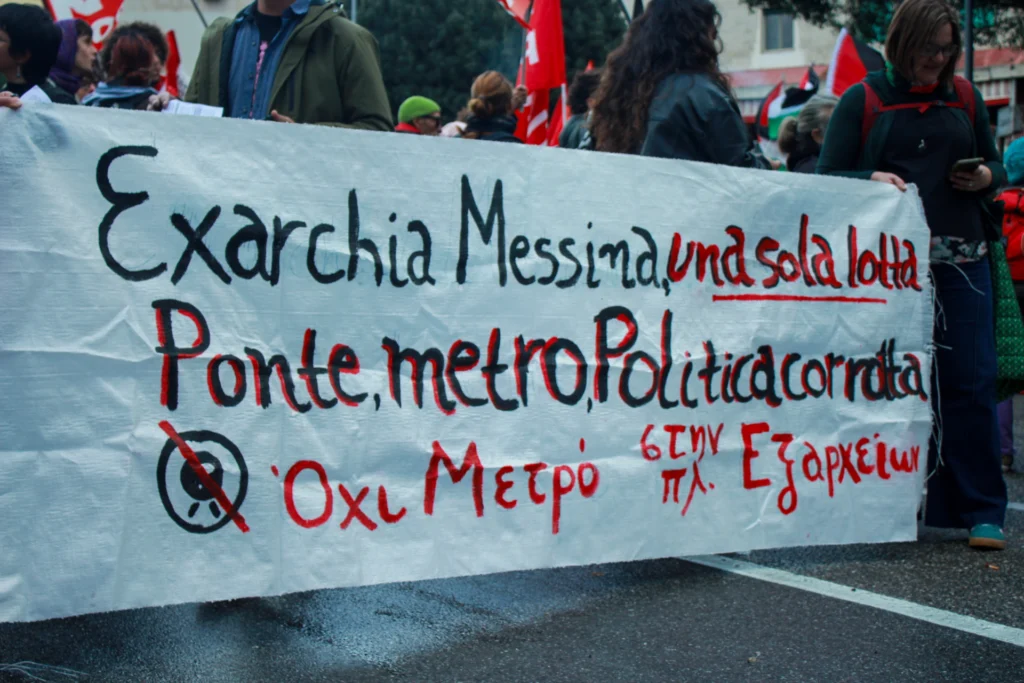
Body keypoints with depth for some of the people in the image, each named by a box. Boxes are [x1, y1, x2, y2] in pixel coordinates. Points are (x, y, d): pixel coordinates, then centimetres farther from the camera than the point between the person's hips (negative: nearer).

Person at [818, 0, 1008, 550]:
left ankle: (982, 512, 4)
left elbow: (994, 163, 23)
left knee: (971, 381, -3)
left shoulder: (965, 98, 15)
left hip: (960, 261, 2)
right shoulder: (863, 99, 6)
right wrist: (872, 179, -16)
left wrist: (986, 177, 0)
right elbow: (828, 176, 3)